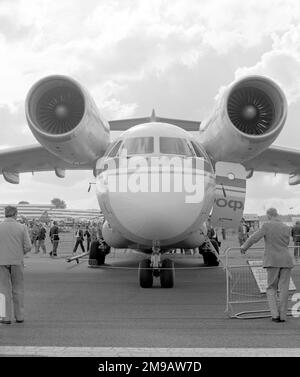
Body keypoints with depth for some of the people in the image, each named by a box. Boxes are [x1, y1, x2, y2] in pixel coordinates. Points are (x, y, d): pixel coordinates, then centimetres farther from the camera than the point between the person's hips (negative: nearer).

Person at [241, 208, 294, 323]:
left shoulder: (267, 226, -6)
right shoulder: (286, 228, 4)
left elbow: (254, 237, -2)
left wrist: (244, 246, 15)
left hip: (272, 260, -2)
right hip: (286, 260, 2)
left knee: (271, 288, 9)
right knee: (284, 288, 6)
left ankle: (275, 314, -2)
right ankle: (282, 316, 8)